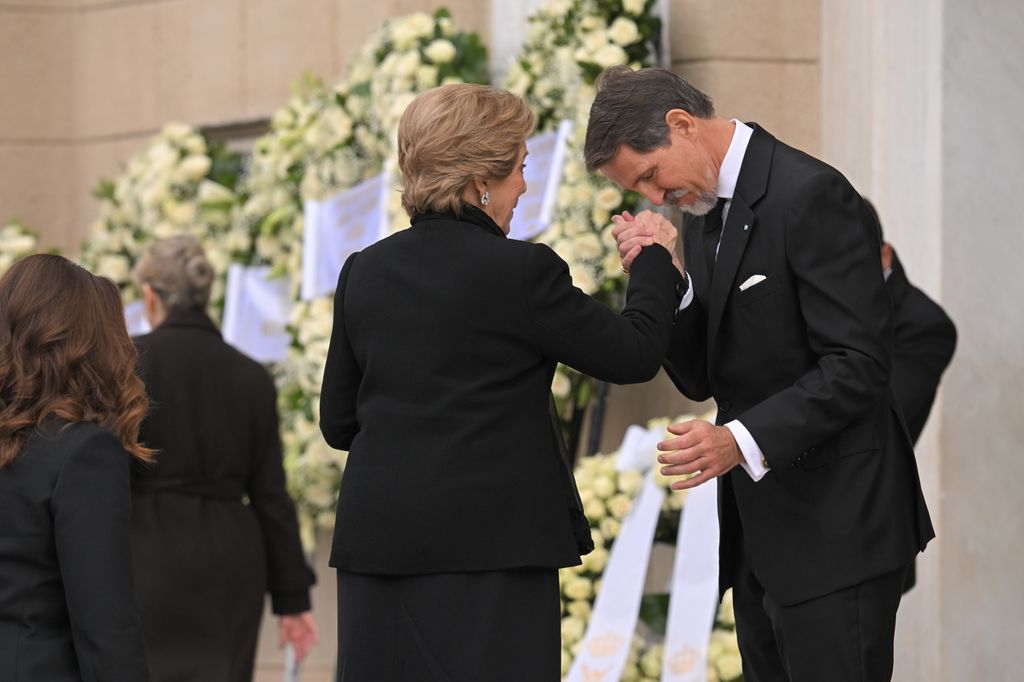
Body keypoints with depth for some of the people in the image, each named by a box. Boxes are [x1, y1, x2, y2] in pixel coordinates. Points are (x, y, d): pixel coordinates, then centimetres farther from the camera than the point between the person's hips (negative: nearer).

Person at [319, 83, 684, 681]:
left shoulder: (364, 272, 8)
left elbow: (338, 422, 14)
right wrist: (657, 264, 15)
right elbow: (634, 353, -1)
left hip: (375, 539, 6)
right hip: (491, 540, -6)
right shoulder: (521, 271, -10)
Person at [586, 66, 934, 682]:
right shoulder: (705, 214, 14)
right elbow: (702, 379, 13)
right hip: (761, 536, 9)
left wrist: (745, 441, -28)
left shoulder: (811, 196, -15)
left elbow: (859, 366, -20)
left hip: (834, 530, -9)